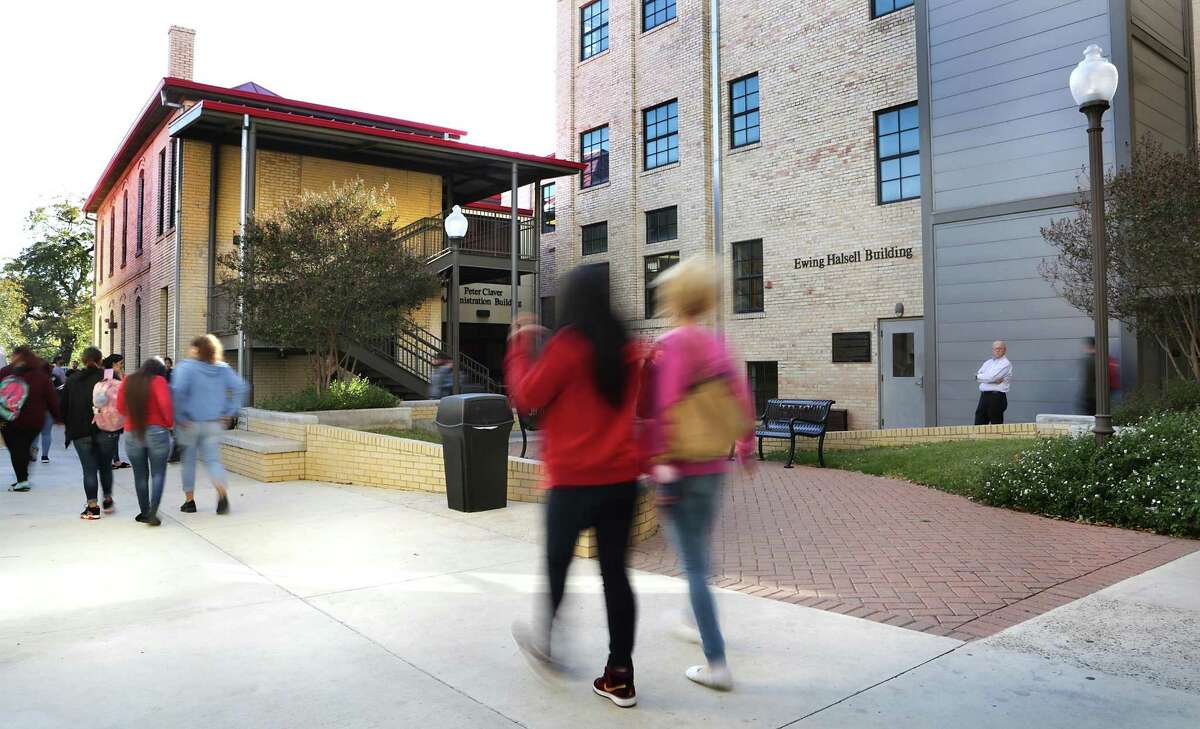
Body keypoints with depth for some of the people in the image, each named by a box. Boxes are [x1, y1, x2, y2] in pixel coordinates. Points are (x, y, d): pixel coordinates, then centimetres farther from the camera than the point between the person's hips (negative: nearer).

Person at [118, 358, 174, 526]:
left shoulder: (127, 382, 6)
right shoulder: (158, 381, -8)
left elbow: (120, 407, 8)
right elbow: (165, 404, -18)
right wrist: (170, 423, -4)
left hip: (133, 433, 4)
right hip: (157, 432, -4)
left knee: (140, 475, 13)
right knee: (158, 474, 1)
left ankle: (144, 512, 20)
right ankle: (153, 513, -11)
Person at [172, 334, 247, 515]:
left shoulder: (186, 367, -10)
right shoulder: (223, 368, 3)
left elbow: (177, 391, -23)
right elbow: (240, 388, -2)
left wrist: (178, 417, -14)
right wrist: (229, 413, 1)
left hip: (190, 423, -3)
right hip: (213, 423, 3)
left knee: (188, 461, 13)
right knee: (212, 460, 7)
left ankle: (189, 500, 18)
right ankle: (222, 493, -18)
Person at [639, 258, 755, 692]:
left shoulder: (670, 345, -14)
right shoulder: (715, 344, 5)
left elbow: (664, 411, -21)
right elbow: (741, 398, 11)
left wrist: (661, 466, -18)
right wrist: (745, 448, 22)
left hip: (680, 470, -7)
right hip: (715, 466, 7)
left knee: (694, 564, -2)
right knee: (700, 550, 26)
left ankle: (717, 664, 0)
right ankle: (698, 621, 45)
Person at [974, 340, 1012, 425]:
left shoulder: (1006, 363, -4)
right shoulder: (987, 362, 18)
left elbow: (991, 377, -15)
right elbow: (978, 377, 4)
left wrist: (978, 376, 2)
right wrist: (994, 380, -10)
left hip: (997, 397, -6)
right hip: (984, 396, 7)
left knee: (996, 425, -3)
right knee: (979, 424, 4)